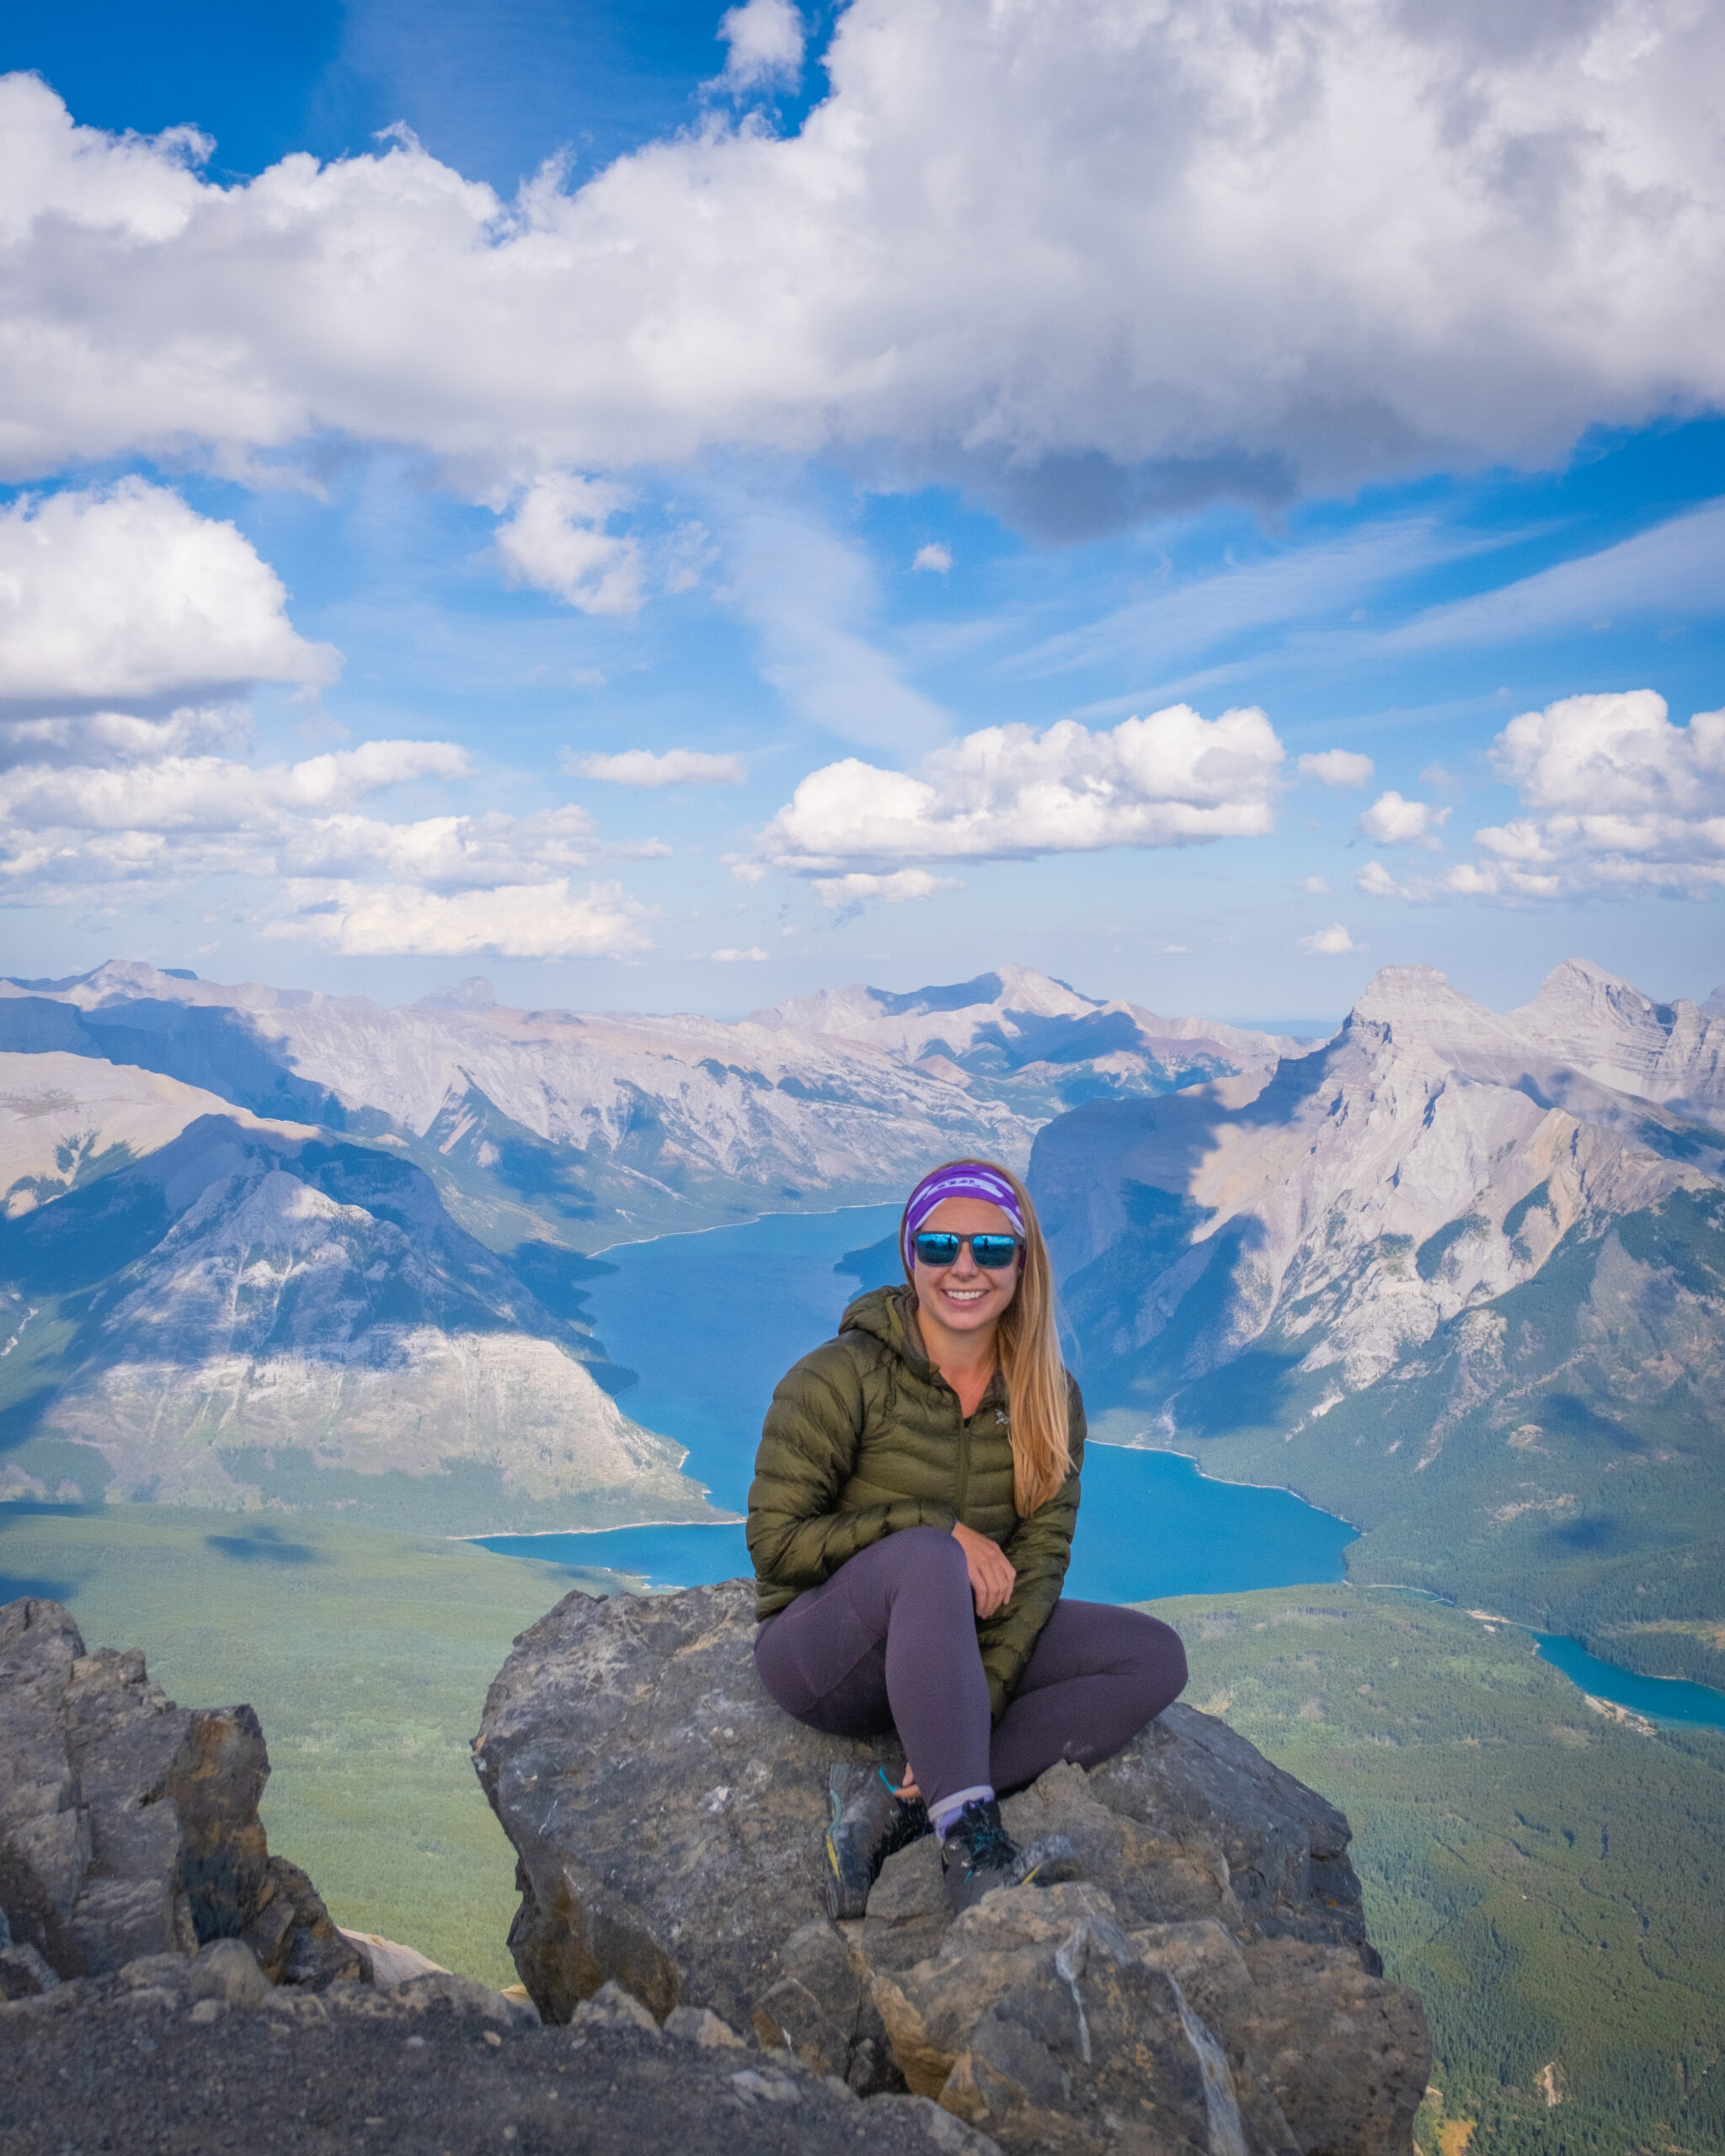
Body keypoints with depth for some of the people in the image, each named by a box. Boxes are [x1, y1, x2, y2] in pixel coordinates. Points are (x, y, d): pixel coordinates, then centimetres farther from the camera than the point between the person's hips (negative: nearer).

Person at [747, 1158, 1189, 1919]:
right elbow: (776, 1541, -14)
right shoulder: (842, 1377, -15)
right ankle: (973, 1851, -38)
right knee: (924, 1556, -36)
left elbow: (1040, 1558, -7)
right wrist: (938, 1529, -22)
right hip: (822, 1653, -5)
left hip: (962, 1647, 6)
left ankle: (895, 1802, -24)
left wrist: (985, 1695, -22)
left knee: (1156, 1656, -14)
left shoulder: (1047, 1399, -1)